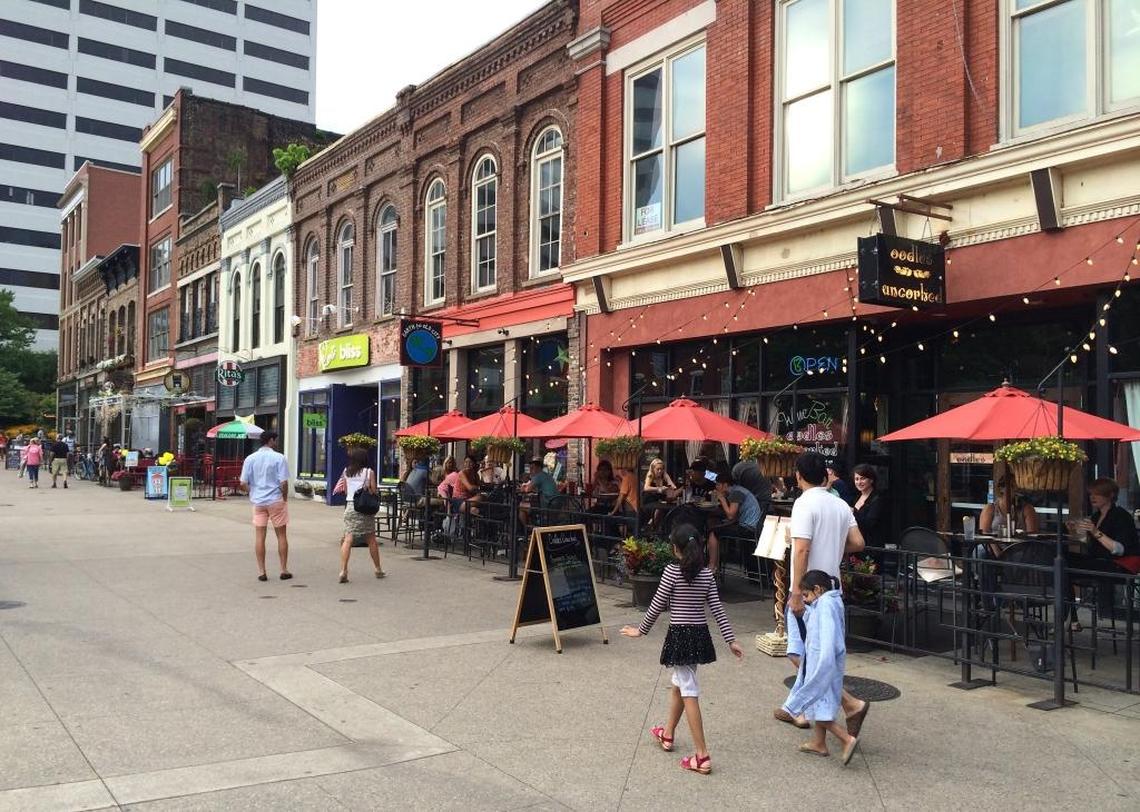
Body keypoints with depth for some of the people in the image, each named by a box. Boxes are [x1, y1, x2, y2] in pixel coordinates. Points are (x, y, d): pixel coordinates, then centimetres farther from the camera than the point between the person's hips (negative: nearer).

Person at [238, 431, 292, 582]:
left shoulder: (250, 459, 3)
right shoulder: (279, 458, -7)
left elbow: (243, 483, 1)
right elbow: (284, 482, -12)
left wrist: (252, 494, 15)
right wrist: (285, 499, 1)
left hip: (258, 501, 3)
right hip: (276, 501, -3)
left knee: (259, 536, 6)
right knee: (281, 535, 8)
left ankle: (261, 571, 7)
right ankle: (284, 570, 12)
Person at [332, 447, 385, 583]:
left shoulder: (346, 472, 5)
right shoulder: (369, 472, -4)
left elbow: (345, 491, 9)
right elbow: (374, 491, -4)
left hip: (350, 506, 2)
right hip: (365, 508, -2)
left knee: (348, 539, -2)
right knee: (371, 539, 11)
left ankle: (343, 571, -14)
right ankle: (378, 569, 24)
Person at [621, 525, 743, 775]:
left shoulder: (672, 571, -12)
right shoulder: (707, 574, 3)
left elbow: (657, 606, -8)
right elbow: (717, 609, 2)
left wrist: (641, 630, 5)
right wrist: (731, 640, 6)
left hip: (680, 635, -6)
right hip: (700, 635, 6)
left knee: (689, 694, -5)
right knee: (678, 685, 24)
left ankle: (702, 756, -6)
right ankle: (667, 734, 42)